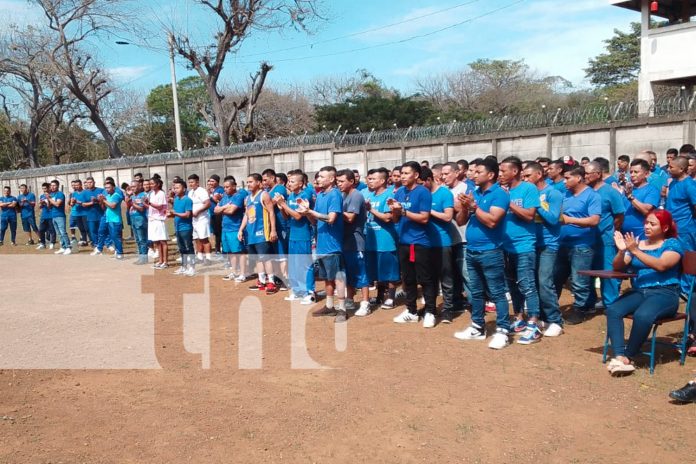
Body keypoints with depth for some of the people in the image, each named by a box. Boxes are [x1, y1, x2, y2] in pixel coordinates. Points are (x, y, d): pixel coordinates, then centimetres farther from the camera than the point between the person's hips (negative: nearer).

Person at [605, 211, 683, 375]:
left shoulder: (672, 244, 5)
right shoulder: (638, 244, 18)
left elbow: (661, 265, -15)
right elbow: (617, 267, 11)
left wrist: (635, 251, -22)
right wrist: (622, 250, -9)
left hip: (664, 293, -4)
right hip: (638, 291, 5)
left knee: (642, 315, -36)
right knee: (612, 310, -26)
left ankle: (629, 357, -18)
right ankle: (619, 356, -35)